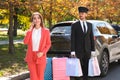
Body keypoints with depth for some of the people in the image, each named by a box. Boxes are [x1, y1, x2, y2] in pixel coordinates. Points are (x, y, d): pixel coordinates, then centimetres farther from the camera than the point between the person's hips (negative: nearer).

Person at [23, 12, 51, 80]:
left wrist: (42, 52, -13)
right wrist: (30, 30, -7)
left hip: (41, 57, -2)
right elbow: (25, 42, -5)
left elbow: (48, 44, 2)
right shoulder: (30, 31, 8)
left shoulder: (46, 31, 0)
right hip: (31, 57, 2)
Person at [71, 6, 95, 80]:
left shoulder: (90, 25, 11)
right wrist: (72, 51, -11)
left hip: (87, 50, 3)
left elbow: (92, 38, 11)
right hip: (78, 50, -3)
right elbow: (72, 39, -4)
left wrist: (93, 50, 5)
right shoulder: (75, 25, 0)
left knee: (86, 68, 7)